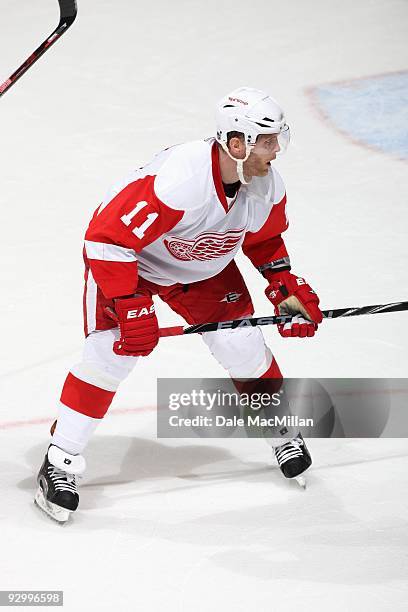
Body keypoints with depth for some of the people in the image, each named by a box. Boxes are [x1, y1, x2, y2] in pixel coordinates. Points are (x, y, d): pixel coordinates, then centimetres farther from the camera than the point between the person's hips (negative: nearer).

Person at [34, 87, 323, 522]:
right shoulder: (177, 181, -41)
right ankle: (60, 461, -6)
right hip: (122, 256, -5)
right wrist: (131, 308, -37)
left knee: (243, 346, -1)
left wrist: (287, 289, -5)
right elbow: (107, 240, -38)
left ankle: (284, 432, 24)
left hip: (204, 266, 6)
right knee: (113, 351, -17)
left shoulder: (268, 186, -18)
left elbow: (264, 241, 5)